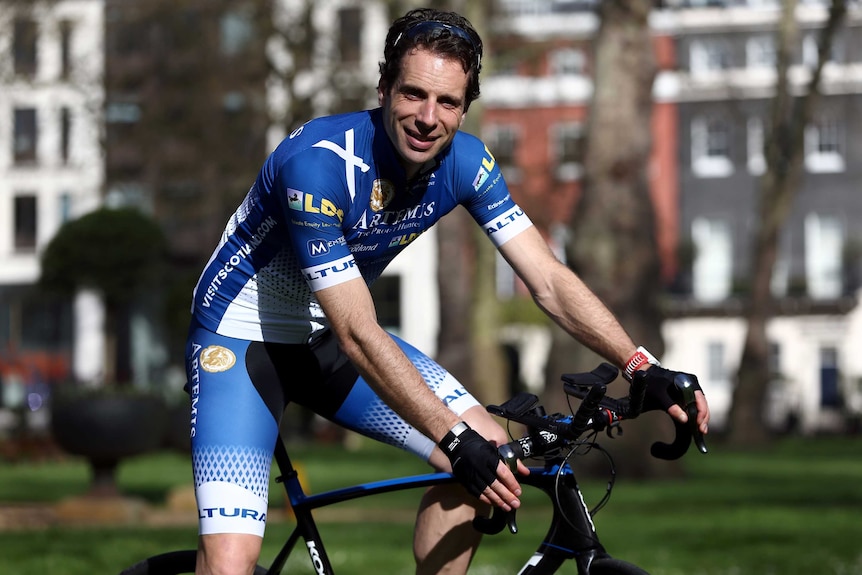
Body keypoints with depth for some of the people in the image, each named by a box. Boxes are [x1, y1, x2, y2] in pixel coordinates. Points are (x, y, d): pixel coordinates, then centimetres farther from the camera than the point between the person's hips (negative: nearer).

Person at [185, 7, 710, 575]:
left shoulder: (464, 162, -12)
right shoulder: (318, 163, -31)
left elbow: (550, 281, -10)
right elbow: (356, 334, -32)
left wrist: (644, 367, -23)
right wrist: (456, 439, -36)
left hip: (323, 338, 7)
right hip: (244, 335, -7)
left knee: (490, 448, -8)